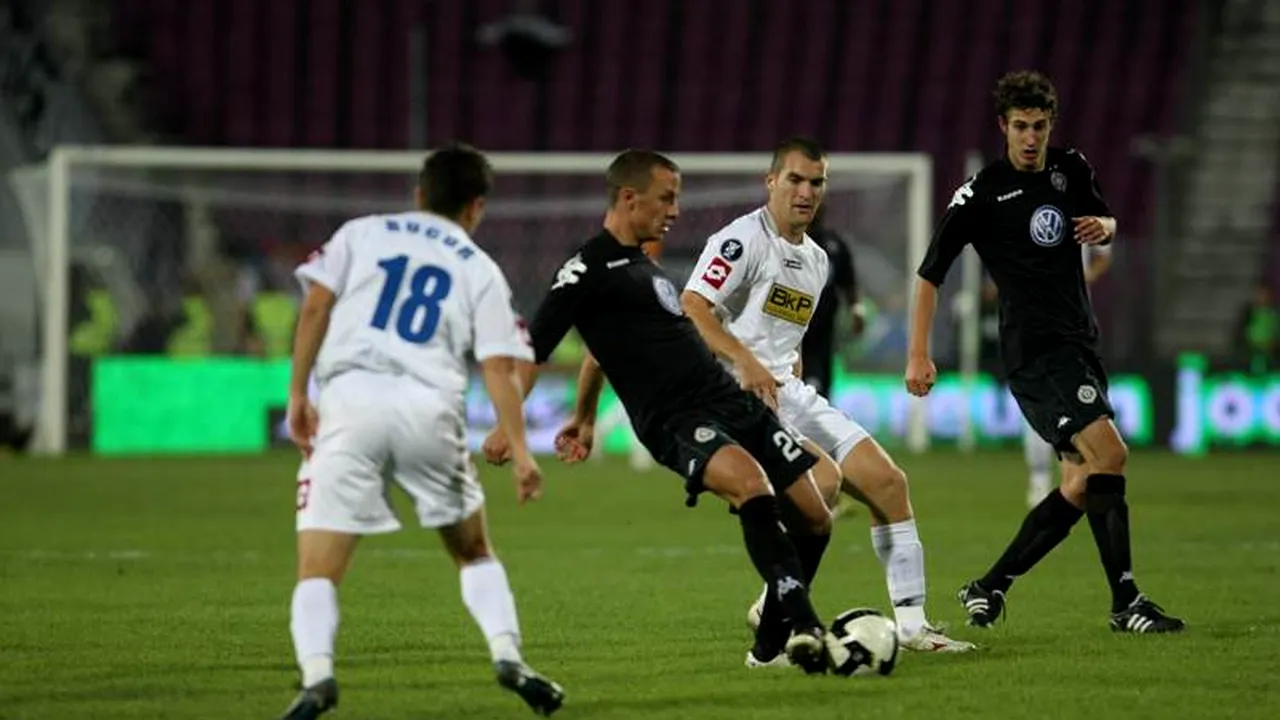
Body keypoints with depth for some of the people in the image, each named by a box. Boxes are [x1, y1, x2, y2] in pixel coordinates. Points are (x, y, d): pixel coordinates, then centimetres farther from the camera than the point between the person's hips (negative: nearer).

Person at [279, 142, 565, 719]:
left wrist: (297, 395, 9)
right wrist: (520, 451, 5)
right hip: (430, 408, 1)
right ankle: (507, 655, 7)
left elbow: (315, 308, 5)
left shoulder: (360, 234, 18)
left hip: (350, 397, -1)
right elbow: (498, 369, 6)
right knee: (474, 552, 23)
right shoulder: (480, 271, 17)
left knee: (318, 571, -2)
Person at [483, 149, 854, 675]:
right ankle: (808, 631, -42)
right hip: (676, 421, -9)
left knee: (814, 518, 1)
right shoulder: (588, 269, -5)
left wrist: (583, 419, 44)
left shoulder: (641, 264, 21)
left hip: (735, 404, 9)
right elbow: (532, 349, -6)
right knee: (751, 483, -36)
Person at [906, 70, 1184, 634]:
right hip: (1033, 349, -8)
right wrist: (918, 354, -9)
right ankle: (1126, 602, -17)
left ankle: (990, 588, 14)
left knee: (1081, 482, 6)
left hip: (1079, 344, 8)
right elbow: (930, 272, -4)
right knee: (1109, 455, -20)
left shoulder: (1070, 170, 9)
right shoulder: (982, 192, -7)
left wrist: (1105, 225, 0)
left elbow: (1103, 224, 25)